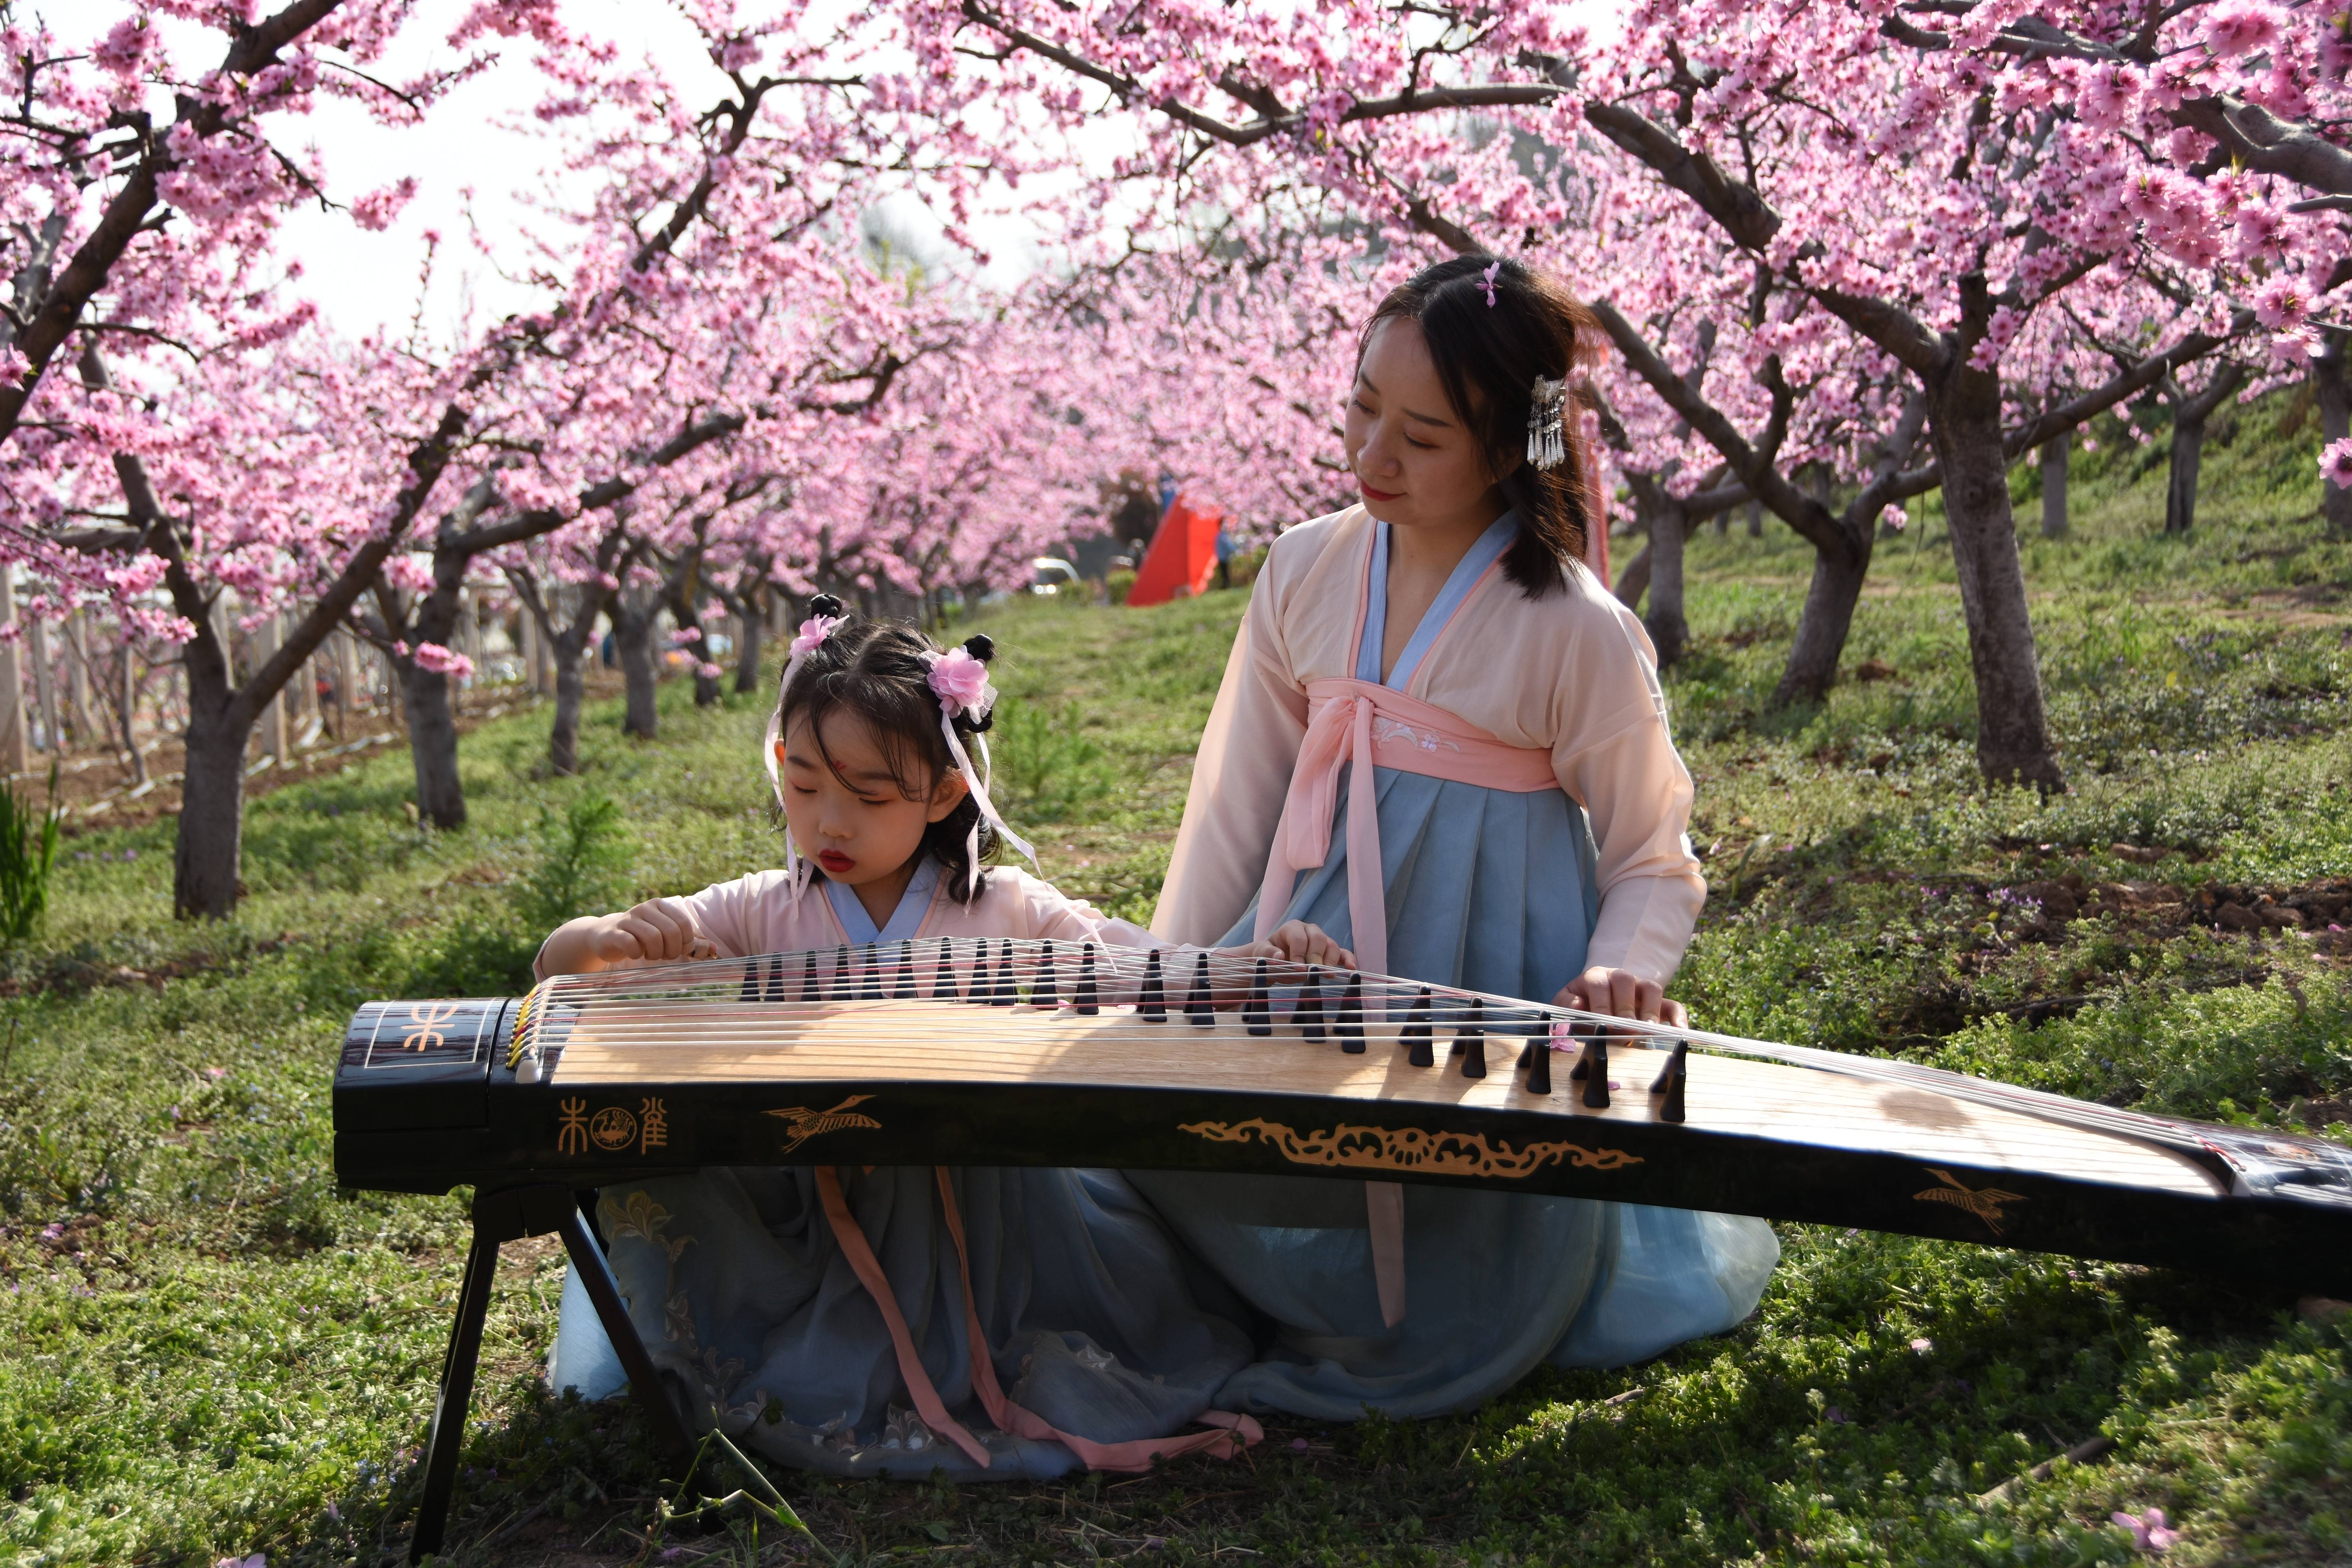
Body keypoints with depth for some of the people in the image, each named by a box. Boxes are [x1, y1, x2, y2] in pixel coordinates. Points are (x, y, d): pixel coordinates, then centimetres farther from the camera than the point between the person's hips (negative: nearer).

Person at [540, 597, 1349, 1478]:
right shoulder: (760, 916, 5)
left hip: (979, 1209, -1)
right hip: (798, 1219, 1)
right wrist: (616, 941, -22)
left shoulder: (1007, 913, 3)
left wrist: (1260, 965, -25)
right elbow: (560, 967, 3)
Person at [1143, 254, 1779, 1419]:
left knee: (1450, 1327, -8)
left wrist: (1620, 972, -25)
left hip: (1488, 986, -4)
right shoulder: (1307, 572, -1)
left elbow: (1653, 862, -4)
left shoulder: (1577, 633, -14)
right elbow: (1240, 802, 6)